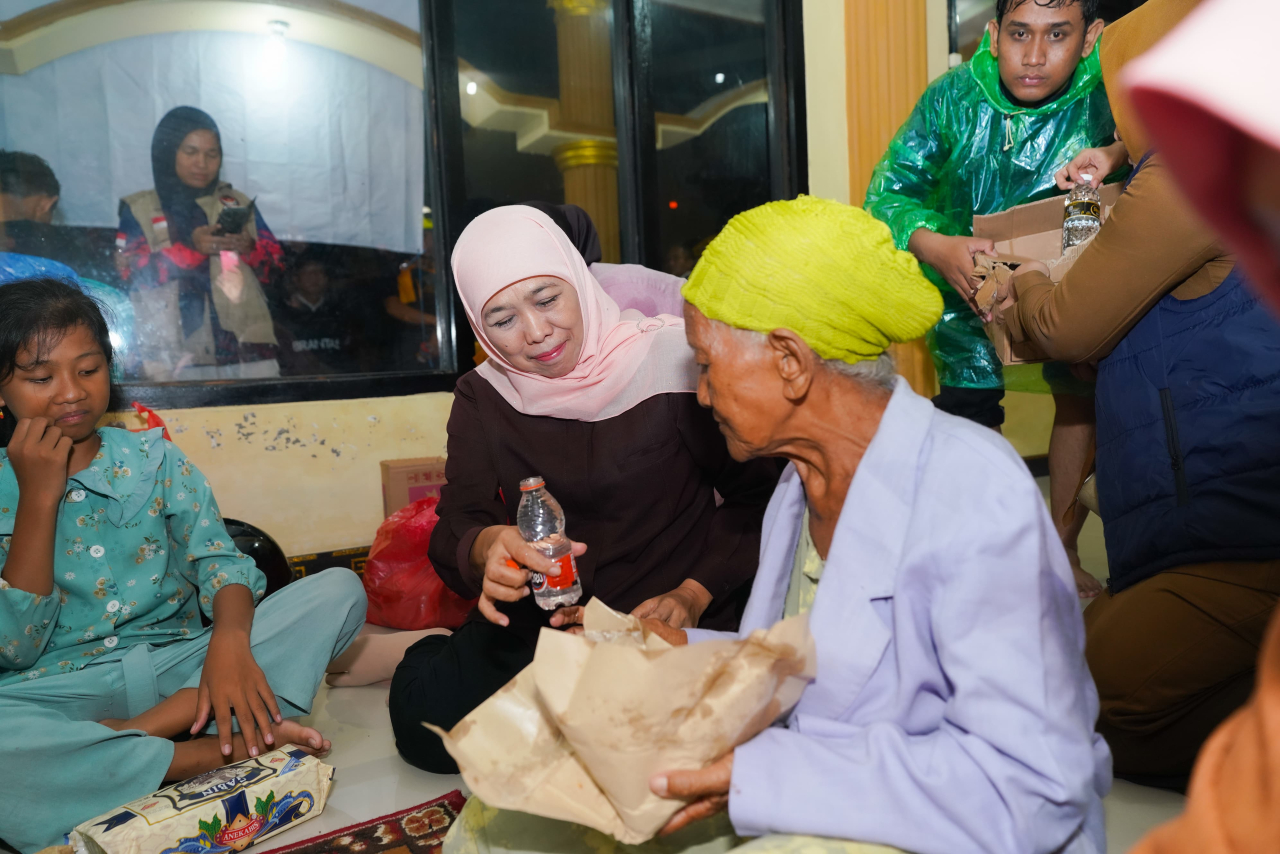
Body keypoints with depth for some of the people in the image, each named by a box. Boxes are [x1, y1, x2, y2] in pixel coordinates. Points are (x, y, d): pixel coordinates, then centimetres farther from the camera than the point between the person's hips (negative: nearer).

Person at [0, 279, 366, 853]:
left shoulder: (153, 459, 9)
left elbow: (220, 562, -5)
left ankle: (138, 734, -25)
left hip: (179, 665, 3)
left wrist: (229, 640, -28)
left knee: (339, 589, -17)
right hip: (59, 691, -2)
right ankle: (218, 752, -25)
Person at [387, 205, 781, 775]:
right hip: (539, 620, 3)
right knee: (423, 710, -16)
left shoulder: (675, 358, -10)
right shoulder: (483, 397, 3)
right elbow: (456, 524, -3)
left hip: (666, 621, -2)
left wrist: (693, 596, -18)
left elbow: (756, 494, -5)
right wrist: (484, 548, -28)